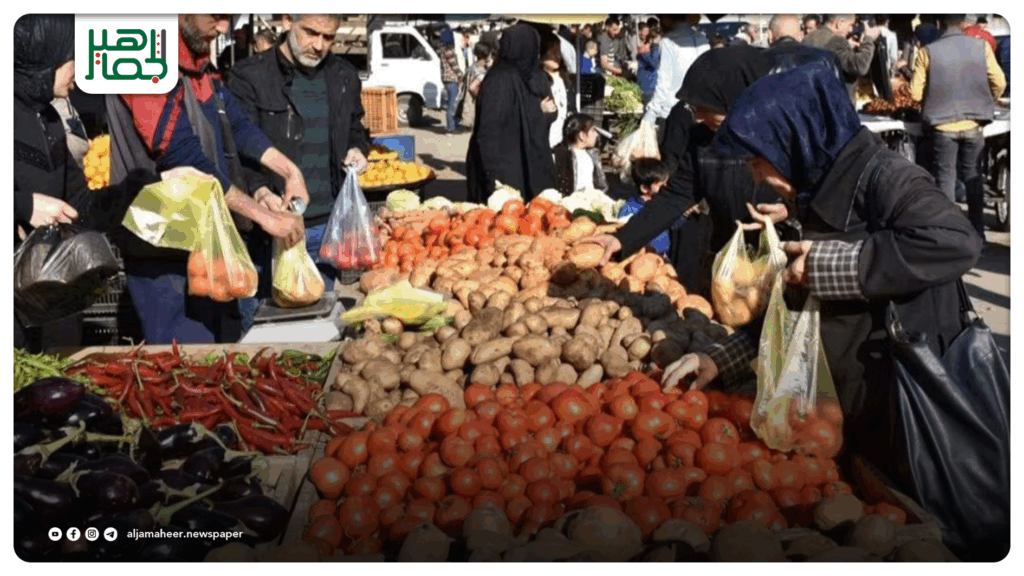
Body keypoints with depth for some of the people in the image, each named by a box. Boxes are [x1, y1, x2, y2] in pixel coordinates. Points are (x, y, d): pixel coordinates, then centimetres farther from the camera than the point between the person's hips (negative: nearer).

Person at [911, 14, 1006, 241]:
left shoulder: (927, 52, -10)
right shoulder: (981, 46, -5)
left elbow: (916, 93, -7)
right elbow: (999, 83, -2)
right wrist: (986, 104, 17)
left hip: (942, 126, -2)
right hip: (973, 125, 2)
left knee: (945, 180, 8)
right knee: (974, 179, 15)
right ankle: (977, 233, 20)